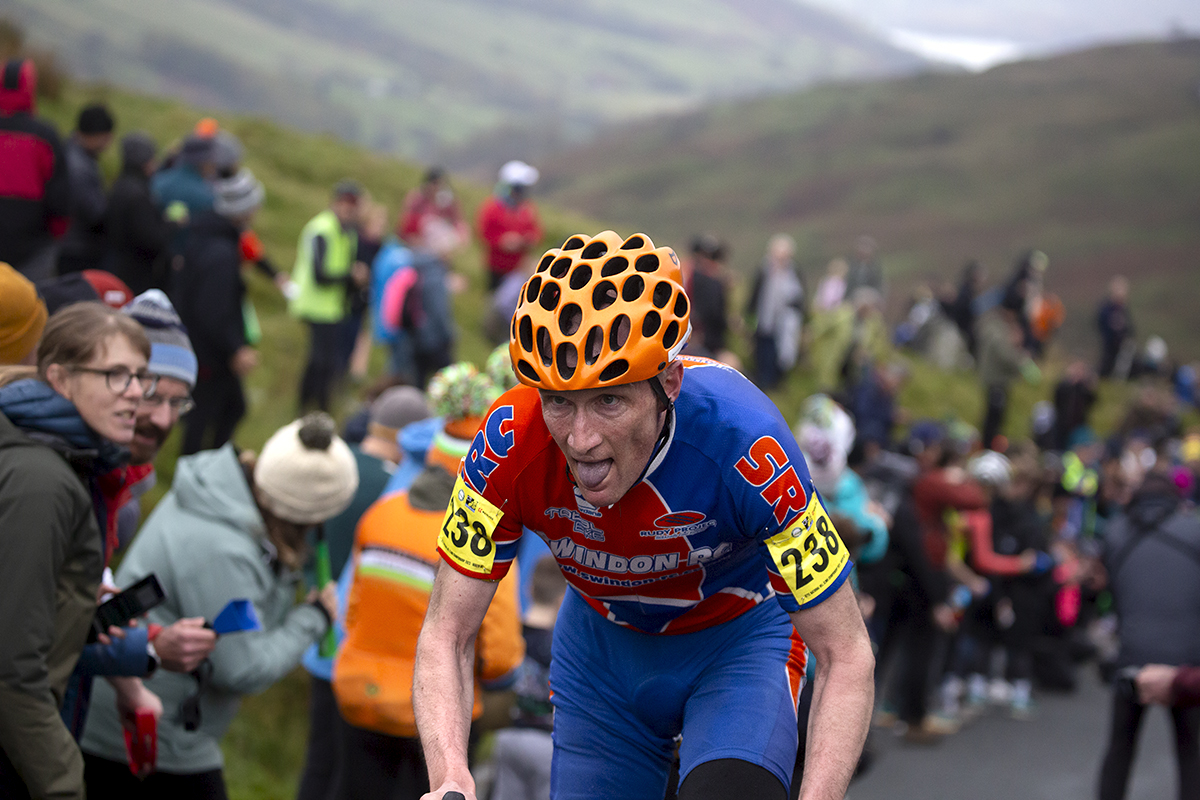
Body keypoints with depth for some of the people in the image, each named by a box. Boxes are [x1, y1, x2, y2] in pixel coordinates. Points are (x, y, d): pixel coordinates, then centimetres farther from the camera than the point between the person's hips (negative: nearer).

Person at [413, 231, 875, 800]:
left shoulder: (741, 439, -36)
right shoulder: (512, 442, -30)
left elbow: (846, 654, -28)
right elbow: (446, 635, -21)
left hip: (738, 636, -3)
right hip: (603, 641, 3)